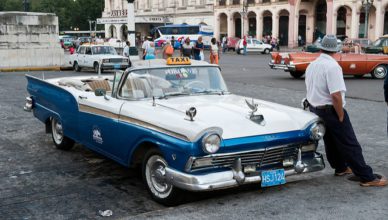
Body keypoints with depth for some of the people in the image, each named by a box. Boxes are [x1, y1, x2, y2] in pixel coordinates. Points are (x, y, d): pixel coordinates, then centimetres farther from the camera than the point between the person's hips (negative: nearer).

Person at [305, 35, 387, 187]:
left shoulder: (311, 65, 5)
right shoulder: (332, 66, -21)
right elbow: (336, 95, -26)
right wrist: (341, 117, -17)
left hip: (314, 109, 8)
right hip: (330, 110, -8)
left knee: (330, 140, 22)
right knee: (349, 144, -4)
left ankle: (340, 168, 37)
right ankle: (367, 177, 1)